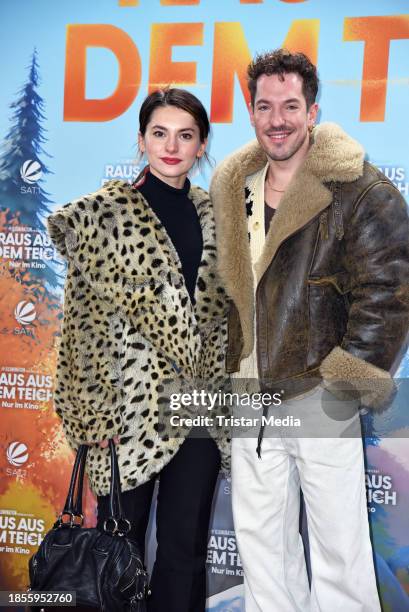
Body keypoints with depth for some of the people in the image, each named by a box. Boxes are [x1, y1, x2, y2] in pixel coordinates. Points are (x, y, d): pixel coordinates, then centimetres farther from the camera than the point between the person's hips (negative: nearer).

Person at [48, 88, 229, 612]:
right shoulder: (103, 212, -6)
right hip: (133, 407, -4)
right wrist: (91, 415, -11)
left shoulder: (212, 215, 8)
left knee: (186, 550, 14)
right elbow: (85, 319, -8)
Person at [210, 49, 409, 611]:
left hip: (319, 395, -6)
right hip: (249, 392, 6)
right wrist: (230, 366, 13)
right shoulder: (234, 189, 9)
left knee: (339, 545, 4)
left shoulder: (360, 192, -11)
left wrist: (350, 379, -15)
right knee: (260, 539, 18)